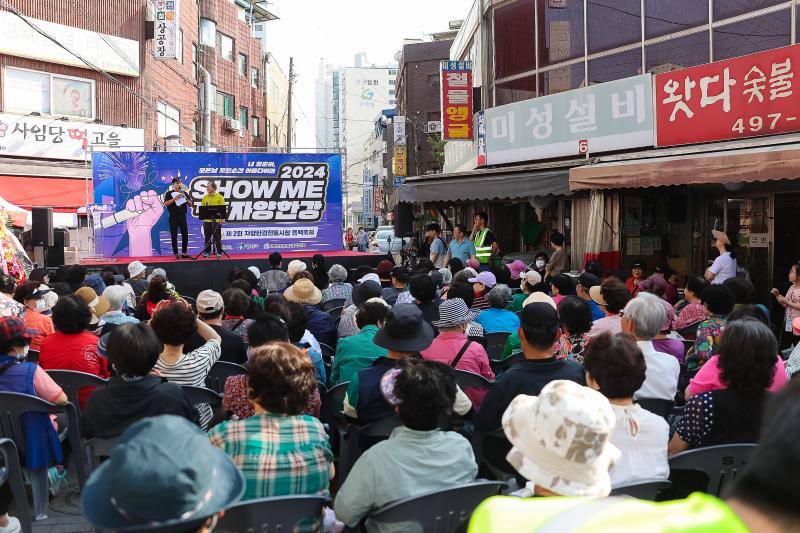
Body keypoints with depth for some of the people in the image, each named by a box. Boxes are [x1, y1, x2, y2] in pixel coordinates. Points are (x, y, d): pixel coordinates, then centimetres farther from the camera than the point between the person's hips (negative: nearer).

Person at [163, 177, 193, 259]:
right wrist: (175, 198, -20)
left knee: (185, 234, 2)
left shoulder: (184, 193, 11)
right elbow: (165, 204, -13)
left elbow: (191, 205, 8)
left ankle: (184, 253, 12)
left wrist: (186, 198, -10)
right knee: (174, 236, -2)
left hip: (182, 216, 4)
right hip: (173, 217, -4)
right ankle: (176, 254, 3)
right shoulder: (169, 193, 0)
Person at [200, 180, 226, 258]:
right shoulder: (205, 198, 11)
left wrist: (222, 218, -14)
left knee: (217, 237, 1)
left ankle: (219, 252, 7)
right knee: (207, 237, 8)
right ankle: (207, 252, 14)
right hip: (207, 220, 4)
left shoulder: (219, 197, -1)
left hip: (216, 220, -4)